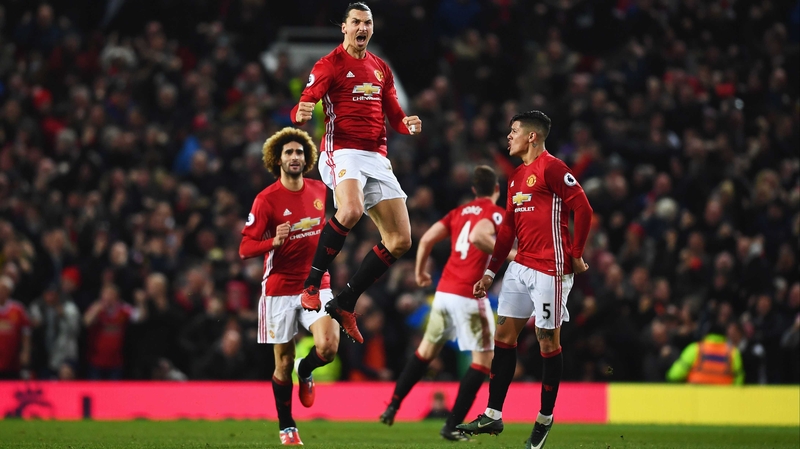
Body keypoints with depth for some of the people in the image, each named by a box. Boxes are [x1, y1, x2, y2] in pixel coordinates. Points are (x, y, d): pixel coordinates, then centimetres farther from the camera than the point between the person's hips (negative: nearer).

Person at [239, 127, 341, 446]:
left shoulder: (320, 191, 3)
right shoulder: (266, 200, -10)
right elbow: (245, 248, -13)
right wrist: (273, 242, -30)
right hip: (279, 290, -3)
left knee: (328, 348, -18)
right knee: (284, 362, 3)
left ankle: (305, 372, 16)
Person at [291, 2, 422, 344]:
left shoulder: (381, 69, 19)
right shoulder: (330, 64, 0)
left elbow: (394, 116, 22)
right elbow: (305, 105, -9)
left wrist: (408, 124, -1)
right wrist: (301, 114, -34)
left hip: (376, 157, 7)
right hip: (342, 151, -7)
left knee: (400, 240, 0)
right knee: (351, 211, -37)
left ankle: (345, 304, 8)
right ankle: (312, 282, -23)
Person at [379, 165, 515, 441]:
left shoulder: (460, 212, 13)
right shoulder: (496, 213, -6)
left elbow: (426, 239, 11)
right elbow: (477, 237, -26)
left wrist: (420, 273, 25)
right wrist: (507, 253, -20)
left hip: (444, 291, 7)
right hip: (469, 296, -7)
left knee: (427, 350, 23)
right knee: (484, 360, 3)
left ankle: (393, 407, 24)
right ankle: (452, 426, -2)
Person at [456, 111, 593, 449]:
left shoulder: (551, 167, -10)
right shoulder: (516, 177, 17)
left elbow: (583, 208, -14)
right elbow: (508, 228, 20)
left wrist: (577, 256, -11)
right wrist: (490, 273, 17)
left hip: (550, 269, -9)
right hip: (521, 266, 9)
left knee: (548, 341, 0)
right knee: (504, 335, 4)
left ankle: (545, 418, 11)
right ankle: (493, 416, 6)